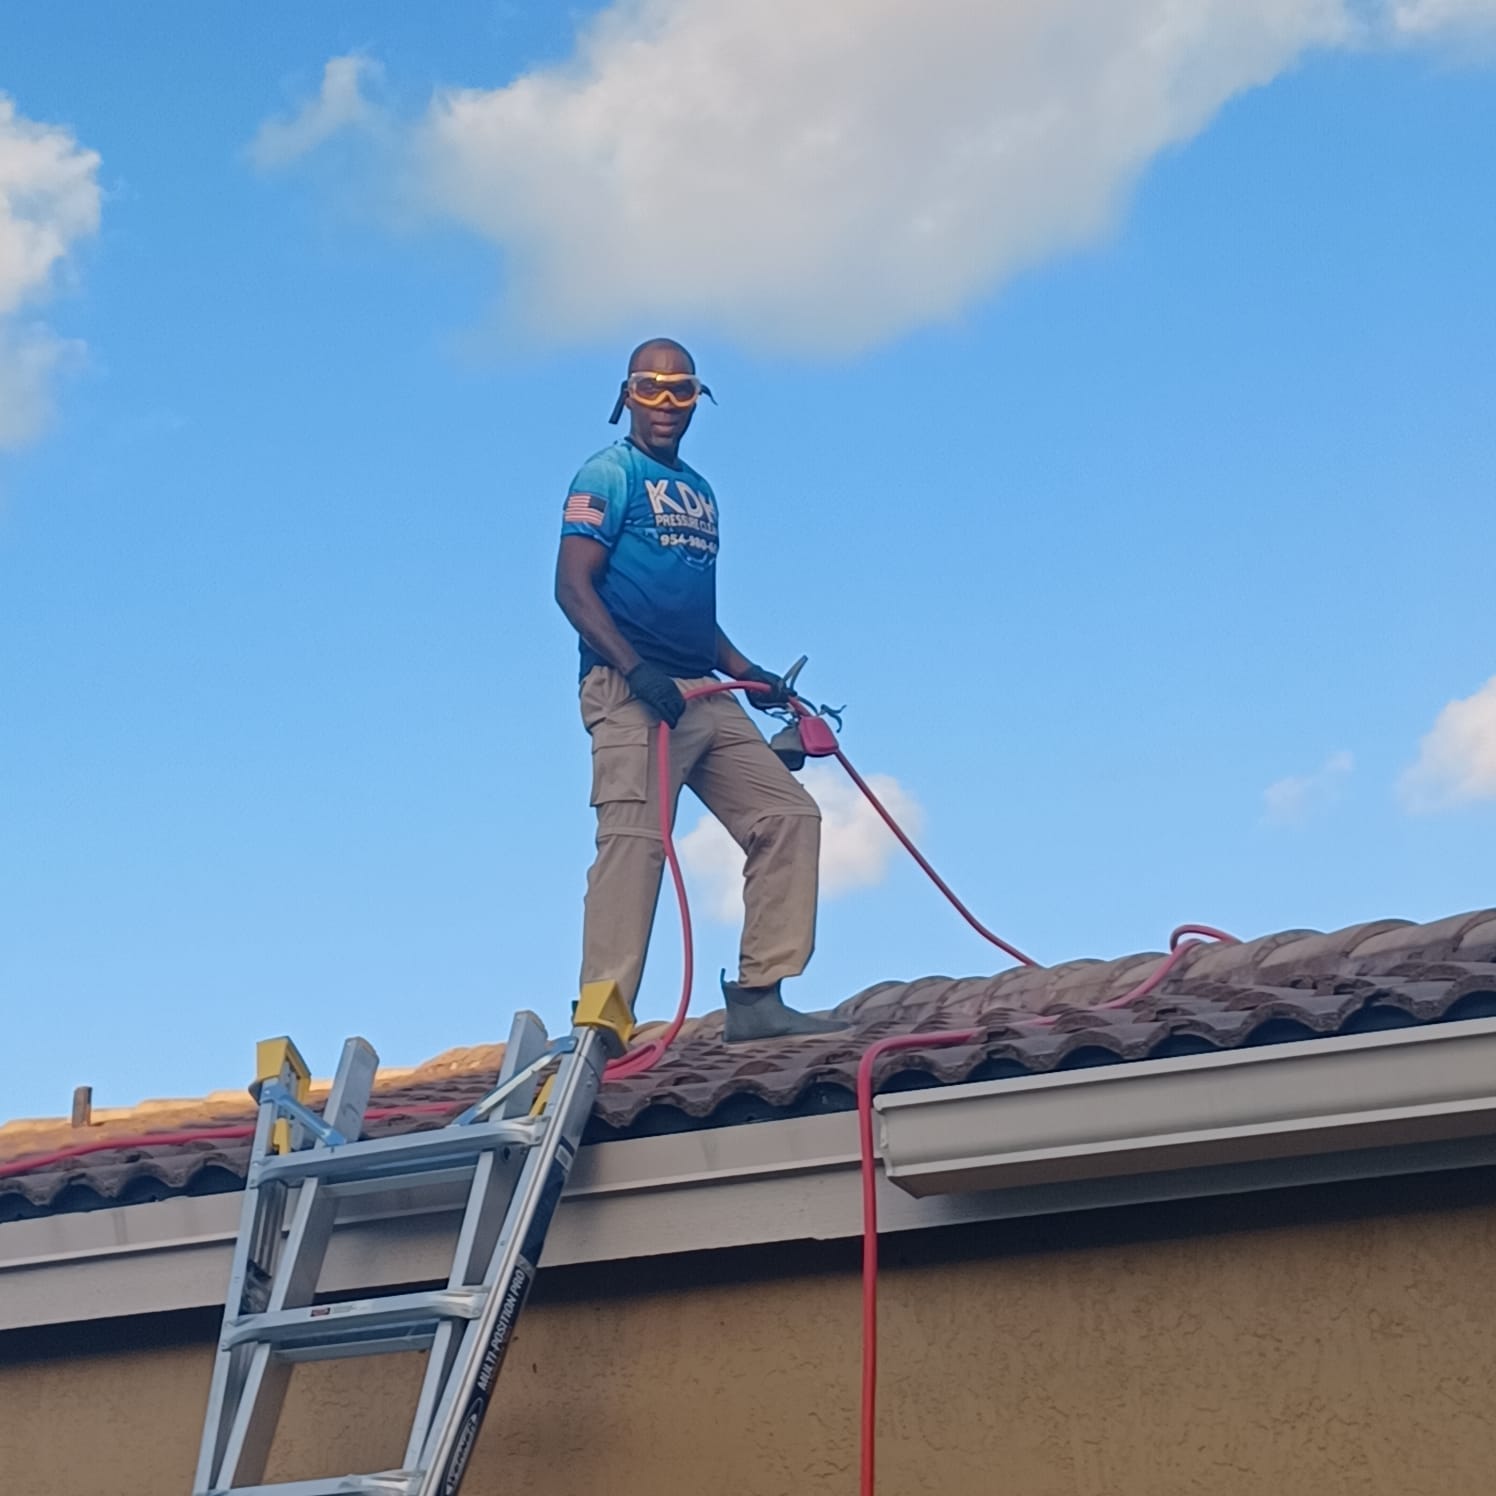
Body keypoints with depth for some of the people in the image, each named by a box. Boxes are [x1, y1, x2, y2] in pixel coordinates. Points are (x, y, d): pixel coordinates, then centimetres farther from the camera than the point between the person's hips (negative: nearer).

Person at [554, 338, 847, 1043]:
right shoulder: (609, 475, 1)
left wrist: (745, 671, 16)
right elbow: (573, 587, -10)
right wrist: (636, 669, -21)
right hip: (631, 694, -8)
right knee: (635, 841, -17)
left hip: (707, 698, 8)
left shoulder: (698, 492, 24)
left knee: (789, 816, 3)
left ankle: (756, 998, 4)